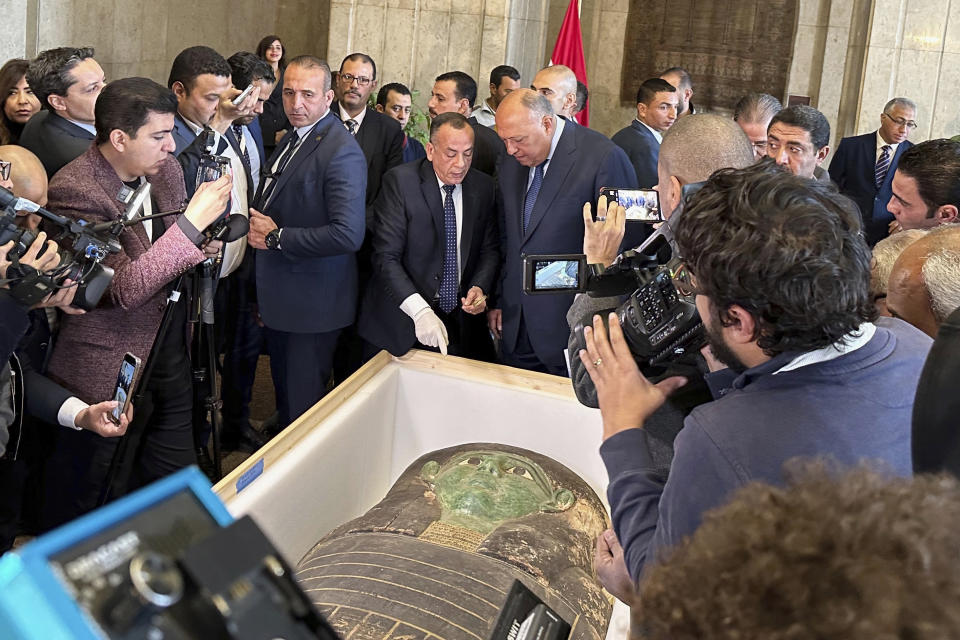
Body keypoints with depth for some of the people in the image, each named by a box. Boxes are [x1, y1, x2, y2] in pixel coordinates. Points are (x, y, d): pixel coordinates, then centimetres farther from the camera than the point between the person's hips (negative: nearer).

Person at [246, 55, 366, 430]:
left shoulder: (342, 152, -20)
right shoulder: (291, 140, 11)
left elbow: (348, 234, -29)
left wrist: (276, 237, -20)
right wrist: (259, 228, 5)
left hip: (312, 305, -9)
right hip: (279, 300, 9)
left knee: (304, 409, 3)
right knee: (284, 397, 24)